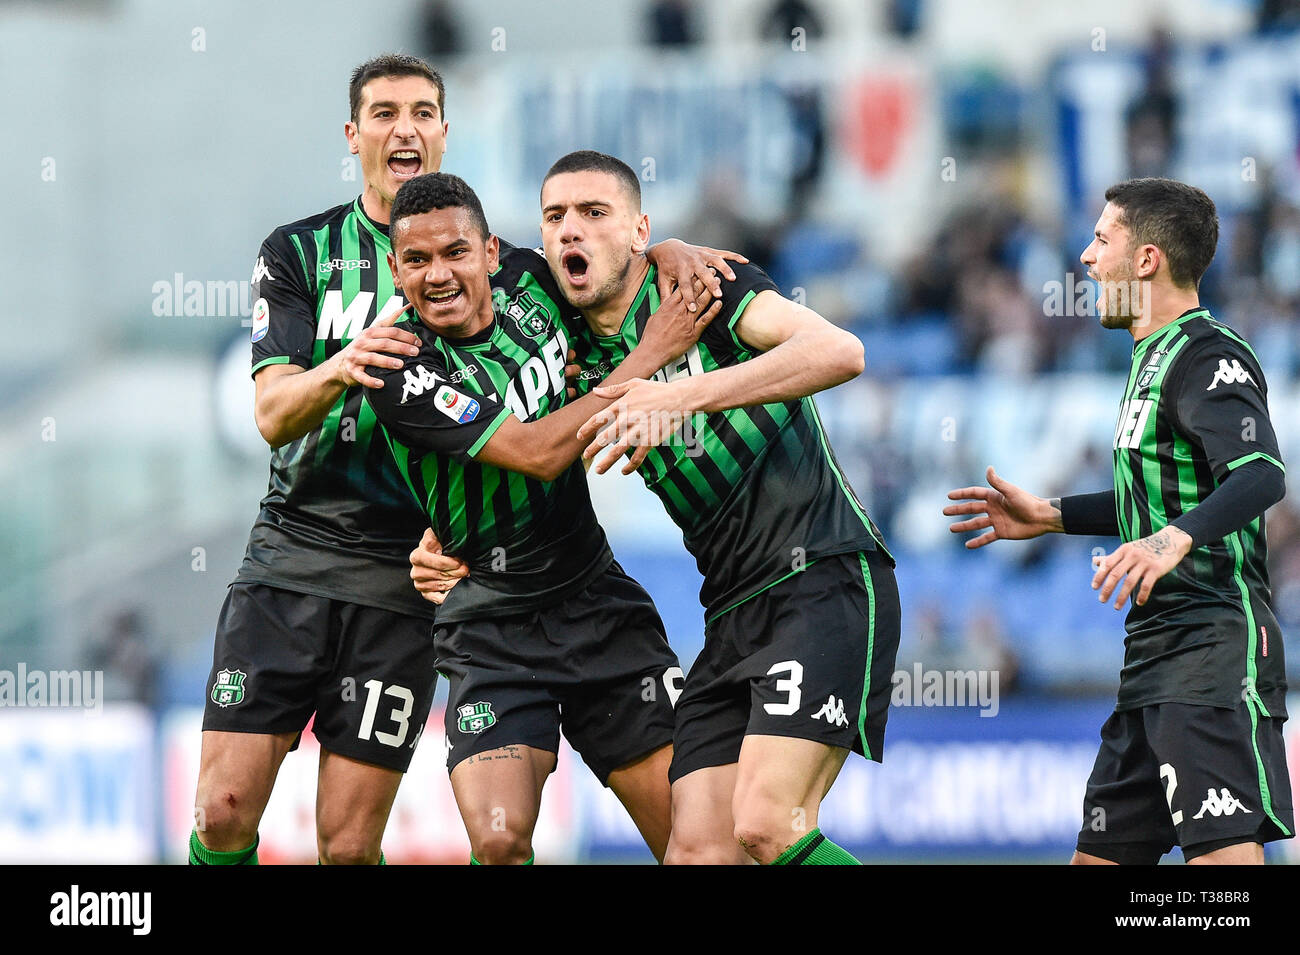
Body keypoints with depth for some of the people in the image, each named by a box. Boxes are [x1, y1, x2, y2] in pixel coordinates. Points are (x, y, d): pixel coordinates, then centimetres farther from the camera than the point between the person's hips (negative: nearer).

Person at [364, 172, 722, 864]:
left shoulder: (528, 281, -1)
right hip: (494, 630, -5)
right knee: (500, 841, -21)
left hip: (596, 597, 5)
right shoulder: (399, 371, -17)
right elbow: (538, 453, -24)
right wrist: (651, 354, -19)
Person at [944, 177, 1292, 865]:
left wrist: (1174, 539, -43)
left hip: (1215, 646, -11)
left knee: (1220, 849, -23)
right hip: (1154, 651, 11)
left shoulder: (1209, 356, -10)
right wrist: (1049, 517, 32)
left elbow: (1261, 475, -27)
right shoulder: (1154, 357, 23)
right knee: (1101, 857, 11)